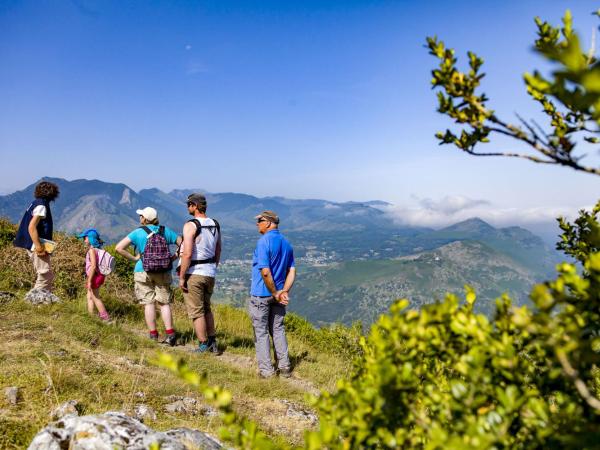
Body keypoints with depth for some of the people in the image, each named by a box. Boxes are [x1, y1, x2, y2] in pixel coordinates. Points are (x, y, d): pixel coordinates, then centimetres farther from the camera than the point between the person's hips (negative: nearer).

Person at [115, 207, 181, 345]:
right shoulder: (165, 231, 3)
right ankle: (170, 334, 0)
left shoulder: (138, 233, -5)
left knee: (149, 303, 4)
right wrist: (173, 257, 5)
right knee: (164, 303, 7)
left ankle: (153, 335, 7)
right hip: (163, 271, 2)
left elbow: (119, 248, -11)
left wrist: (134, 258, -3)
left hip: (143, 271, -2)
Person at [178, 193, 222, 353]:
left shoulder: (190, 225, -16)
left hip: (194, 273, -7)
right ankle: (212, 342, 26)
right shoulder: (215, 224, 6)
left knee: (196, 311, 5)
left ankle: (203, 346, 12)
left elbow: (187, 254, -22)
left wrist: (181, 277, -14)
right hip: (210, 273, 7)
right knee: (206, 308, 21)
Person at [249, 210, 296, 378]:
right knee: (278, 330, 15)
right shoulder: (286, 243, 8)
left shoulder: (264, 241, -17)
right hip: (278, 294, 7)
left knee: (261, 332, 5)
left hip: (261, 294, -7)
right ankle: (284, 367, 19)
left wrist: (275, 294, -14)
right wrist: (284, 292, -2)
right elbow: (292, 271, 6)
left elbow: (265, 272, -23)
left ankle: (266, 369, 10)